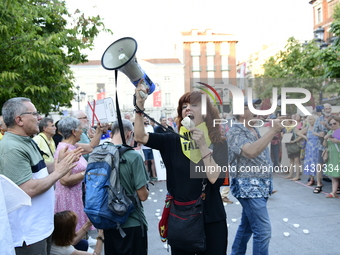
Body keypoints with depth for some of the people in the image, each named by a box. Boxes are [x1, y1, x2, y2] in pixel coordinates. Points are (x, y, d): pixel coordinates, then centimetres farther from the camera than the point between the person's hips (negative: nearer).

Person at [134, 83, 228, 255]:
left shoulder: (219, 144, -4)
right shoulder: (172, 142, -2)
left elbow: (215, 178, -17)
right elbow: (140, 136, -15)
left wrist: (203, 145, -21)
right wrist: (140, 105, -25)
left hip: (211, 219, -1)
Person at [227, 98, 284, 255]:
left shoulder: (255, 131, 13)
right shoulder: (235, 132, -15)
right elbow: (251, 152, -33)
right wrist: (273, 130, -30)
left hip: (260, 186, 9)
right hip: (248, 187, -9)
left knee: (247, 225, 19)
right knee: (263, 231, -10)